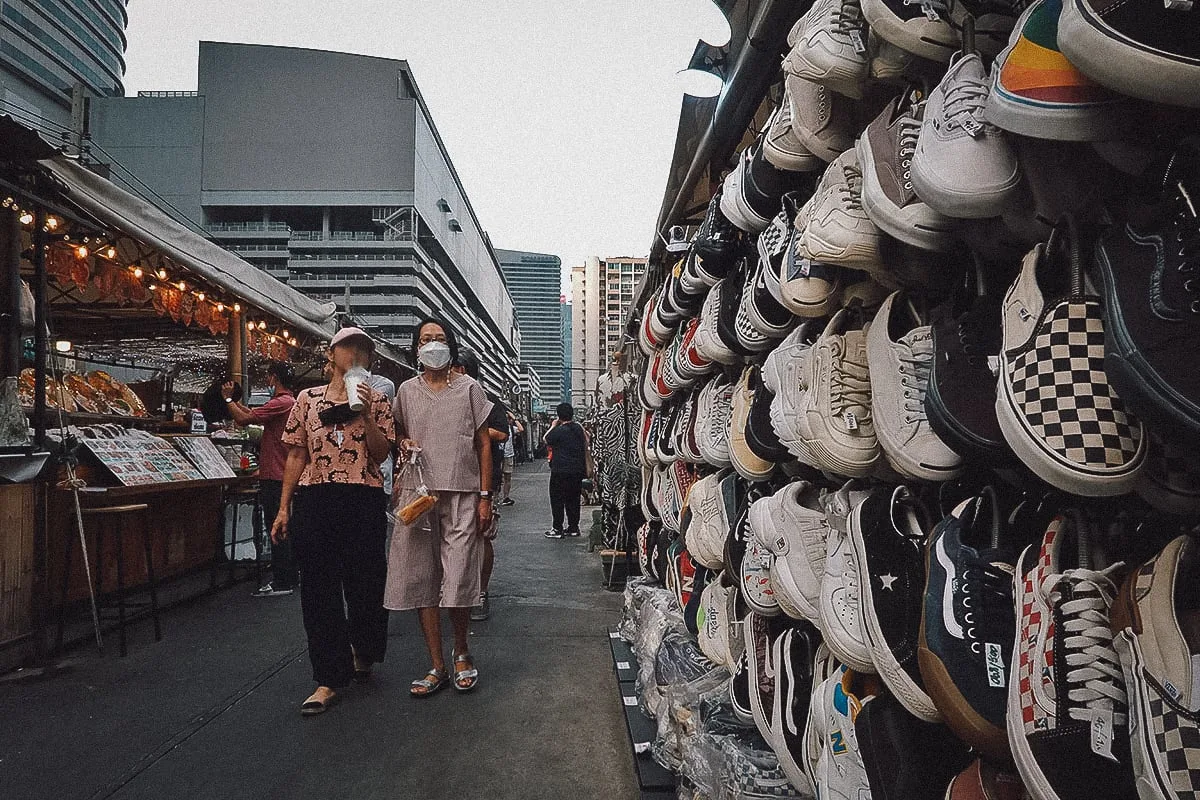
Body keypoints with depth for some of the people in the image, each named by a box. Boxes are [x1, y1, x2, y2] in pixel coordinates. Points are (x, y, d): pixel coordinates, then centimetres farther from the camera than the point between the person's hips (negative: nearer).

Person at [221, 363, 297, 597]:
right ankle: (290, 575, 24)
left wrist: (228, 398, -5)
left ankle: (282, 582, -2)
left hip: (275, 477, -10)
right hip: (280, 474, 10)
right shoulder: (289, 401, 16)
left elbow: (244, 419, -19)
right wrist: (235, 401, 22)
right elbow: (255, 415, 24)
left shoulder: (282, 403, -17)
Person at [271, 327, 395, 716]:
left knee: (365, 581, 4)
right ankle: (330, 678, 12)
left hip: (364, 500, -1)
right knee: (319, 587, 2)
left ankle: (363, 651, 33)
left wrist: (365, 416, -13)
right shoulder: (308, 399, 9)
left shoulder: (376, 400, 6)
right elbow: (297, 456, 10)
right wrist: (284, 508, 6)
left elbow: (382, 454, -1)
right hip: (315, 499, 1)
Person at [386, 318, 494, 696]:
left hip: (462, 494, -2)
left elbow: (484, 444, 5)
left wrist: (485, 496, -2)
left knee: (459, 581, -5)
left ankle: (462, 651, 21)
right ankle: (437, 667, 14)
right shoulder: (407, 391, 11)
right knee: (421, 578, 2)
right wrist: (404, 446, -3)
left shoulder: (469, 388, 5)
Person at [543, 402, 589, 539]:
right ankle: (574, 527, 16)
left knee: (557, 499, 2)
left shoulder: (559, 430, -15)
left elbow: (545, 440, 0)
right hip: (577, 470, 6)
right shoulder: (579, 428, 4)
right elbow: (585, 446, 13)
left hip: (560, 471, -6)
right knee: (573, 499, 13)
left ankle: (557, 529, 2)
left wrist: (553, 426, 10)